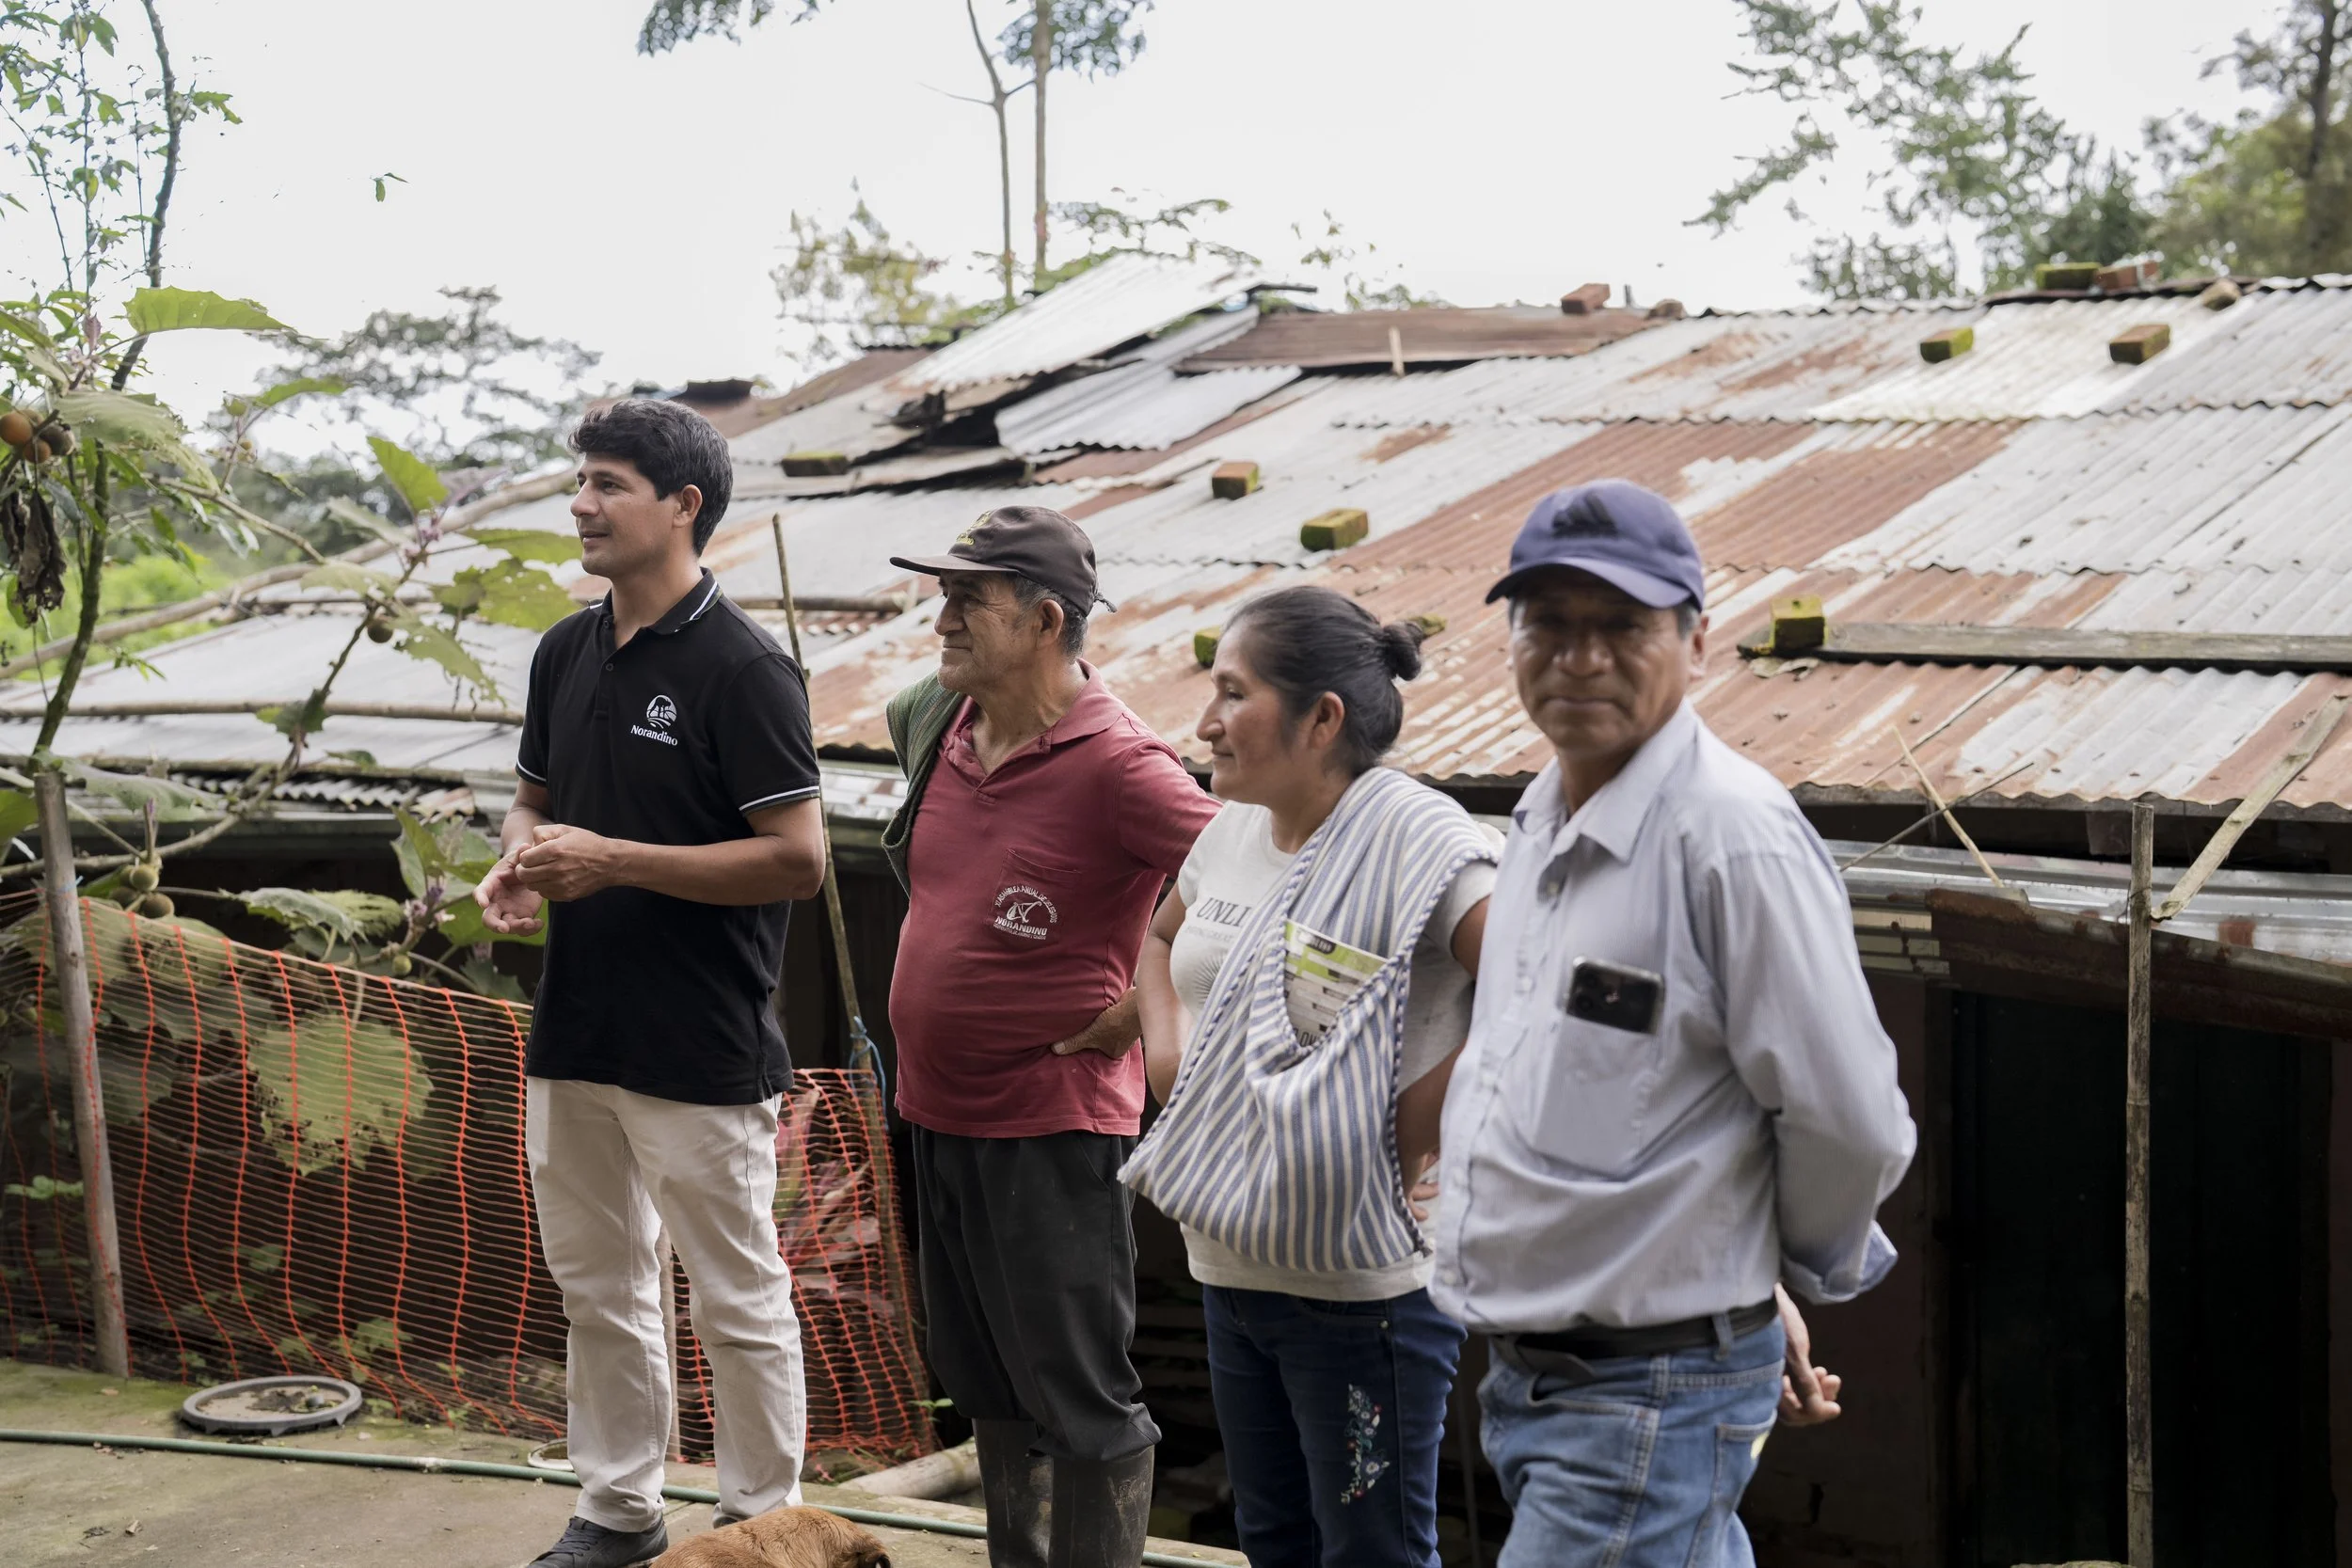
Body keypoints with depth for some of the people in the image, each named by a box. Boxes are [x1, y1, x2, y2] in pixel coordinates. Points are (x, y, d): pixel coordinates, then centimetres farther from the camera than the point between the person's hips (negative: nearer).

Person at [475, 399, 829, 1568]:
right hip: (575, 1034, 7)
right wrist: (517, 865, -3)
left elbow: (798, 859, -18)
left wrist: (612, 861, -20)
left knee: (737, 1305, 6)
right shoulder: (567, 651, 8)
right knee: (596, 1289, 18)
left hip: (702, 1053, -7)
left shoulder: (742, 668, -14)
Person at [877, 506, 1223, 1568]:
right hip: (935, 1111, 8)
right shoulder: (934, 722, 5)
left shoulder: (1114, 763, -19)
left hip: (1050, 1127, -8)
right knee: (983, 1380, 20)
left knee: (1077, 1394, 1)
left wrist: (1138, 1011, -18)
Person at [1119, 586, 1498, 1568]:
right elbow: (1163, 937, 29)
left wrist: (1423, 1124, -24)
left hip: (1363, 1285, -8)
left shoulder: (1415, 842, -20)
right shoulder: (1232, 835, 8)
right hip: (1232, 1266, 8)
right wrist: (1165, 1046, 10)